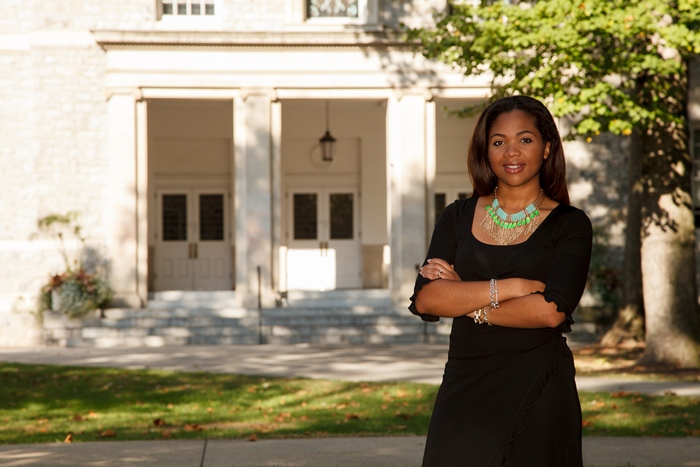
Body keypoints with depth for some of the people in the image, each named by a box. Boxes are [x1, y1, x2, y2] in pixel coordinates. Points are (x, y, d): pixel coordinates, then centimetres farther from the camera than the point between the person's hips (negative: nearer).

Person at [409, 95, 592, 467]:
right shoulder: (458, 218, 9)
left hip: (540, 394, -2)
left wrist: (464, 300, -7)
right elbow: (426, 299, -5)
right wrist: (511, 286, -13)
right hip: (464, 389, 2)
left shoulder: (569, 225, 1)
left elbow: (551, 310, -14)